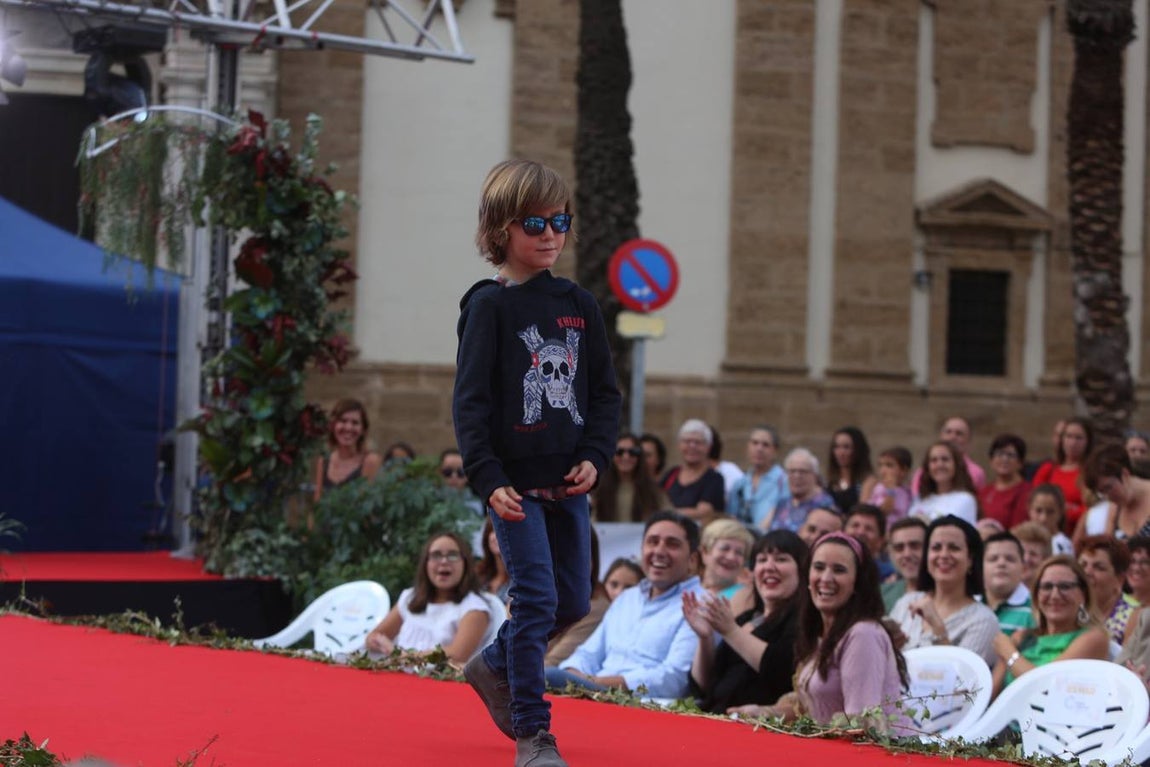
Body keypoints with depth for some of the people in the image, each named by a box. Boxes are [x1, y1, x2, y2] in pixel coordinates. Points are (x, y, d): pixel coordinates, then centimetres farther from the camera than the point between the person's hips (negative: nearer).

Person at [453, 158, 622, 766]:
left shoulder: (579, 305, 10)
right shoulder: (489, 306, -5)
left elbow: (605, 391, 13)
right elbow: (469, 401, -9)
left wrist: (595, 456, -2)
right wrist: (488, 480, -17)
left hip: (568, 483, 6)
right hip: (516, 482, -6)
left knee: (573, 601, 10)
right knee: (536, 598, -10)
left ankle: (495, 668, 35)